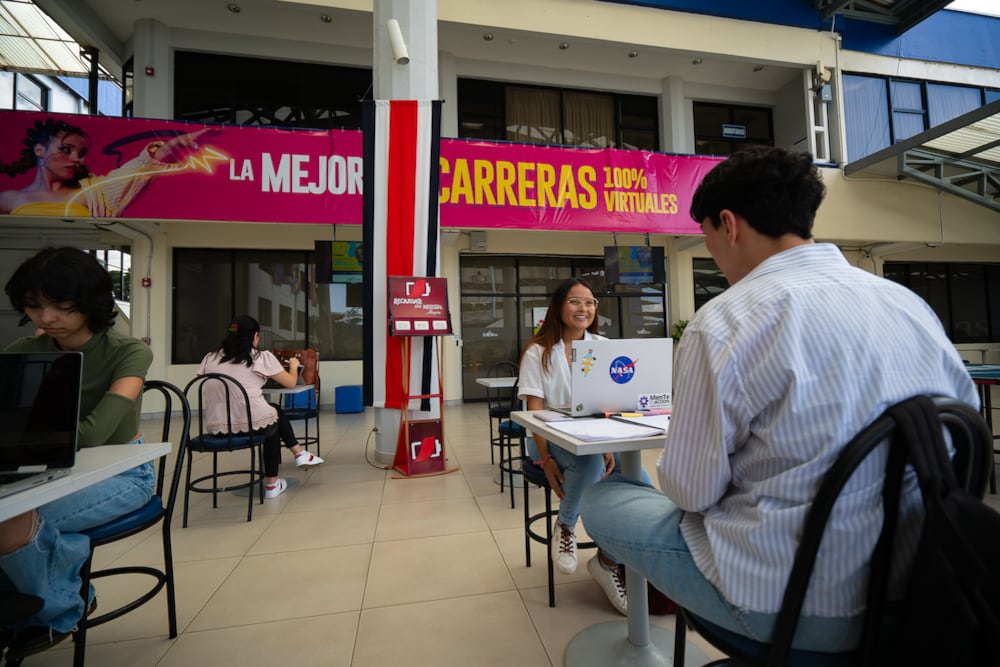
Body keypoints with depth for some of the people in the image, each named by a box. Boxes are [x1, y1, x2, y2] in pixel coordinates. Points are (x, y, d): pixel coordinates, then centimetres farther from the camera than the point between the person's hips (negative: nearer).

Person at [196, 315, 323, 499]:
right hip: (251, 423, -4)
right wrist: (294, 366, 28)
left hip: (216, 426, 5)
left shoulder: (210, 358, 11)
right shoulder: (262, 357, 0)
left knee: (273, 412, 30)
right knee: (276, 413, 30)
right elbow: (291, 382, 7)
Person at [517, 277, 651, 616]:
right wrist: (546, 460, -17)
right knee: (591, 462, -35)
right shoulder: (539, 352, 0)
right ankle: (565, 527, -5)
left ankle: (608, 561, 0)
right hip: (553, 439, -3)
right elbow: (535, 409, -7)